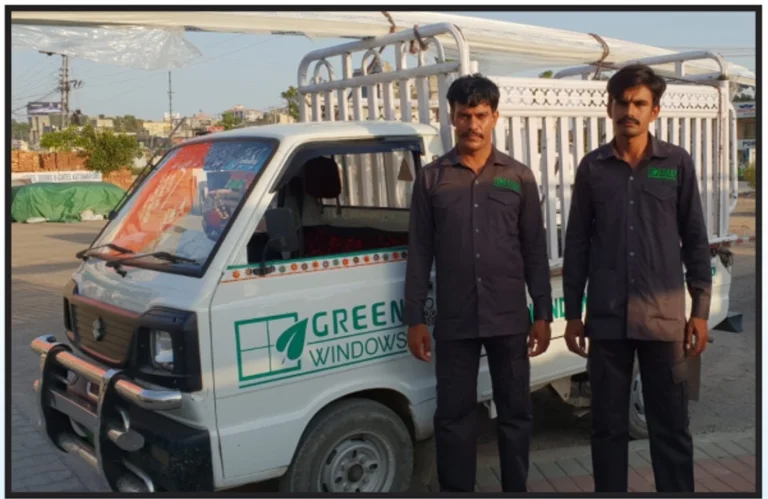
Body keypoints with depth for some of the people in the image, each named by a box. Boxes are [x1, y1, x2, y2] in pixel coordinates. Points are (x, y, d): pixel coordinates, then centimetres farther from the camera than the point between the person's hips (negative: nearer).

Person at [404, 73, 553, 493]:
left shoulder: (519, 177, 5)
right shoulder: (431, 178, 3)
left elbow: (535, 251, 5)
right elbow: (419, 252, 3)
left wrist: (543, 314, 0)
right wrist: (415, 319, -1)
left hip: (510, 319, 1)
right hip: (454, 321, 0)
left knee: (515, 413, 11)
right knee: (453, 415, 7)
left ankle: (516, 493, 26)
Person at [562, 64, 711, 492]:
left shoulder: (678, 163, 2)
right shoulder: (592, 168, 4)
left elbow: (695, 240, 4)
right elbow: (577, 244, 6)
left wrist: (701, 309, 0)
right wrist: (573, 313, 5)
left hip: (664, 315, -1)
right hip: (607, 316, 1)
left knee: (671, 425, 7)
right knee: (608, 424, 9)